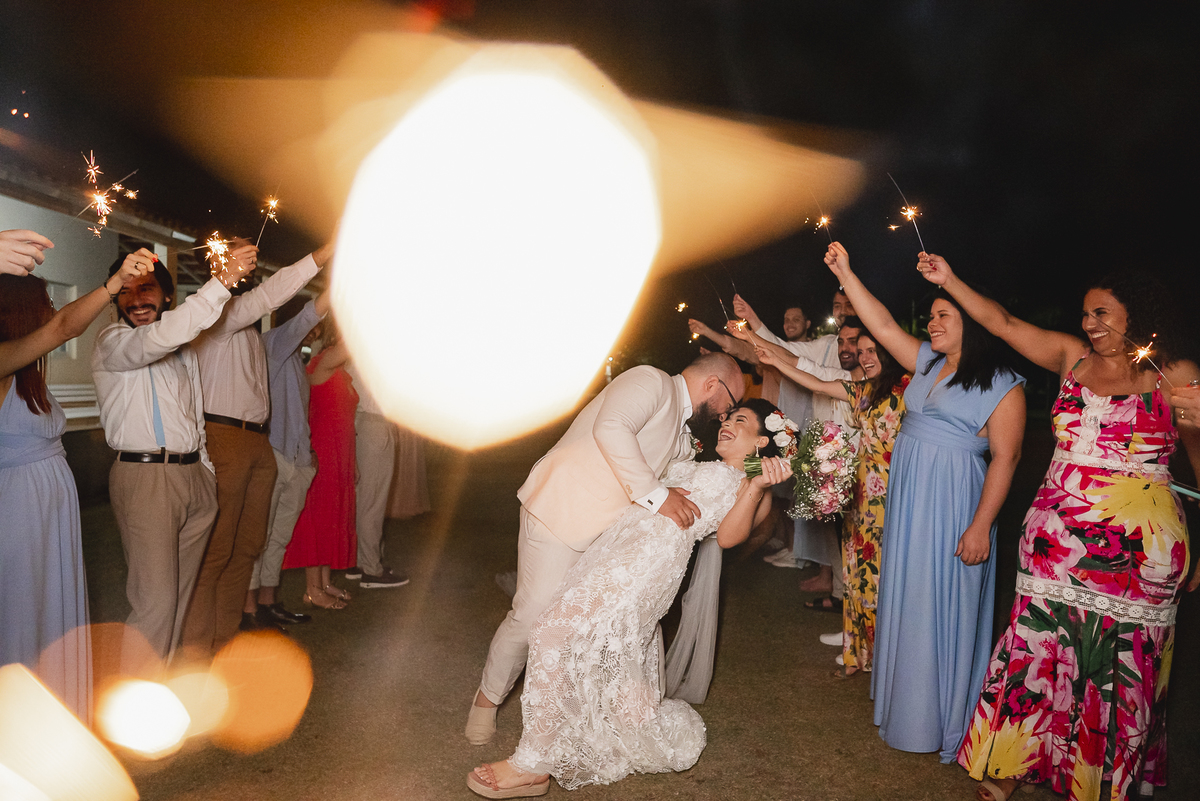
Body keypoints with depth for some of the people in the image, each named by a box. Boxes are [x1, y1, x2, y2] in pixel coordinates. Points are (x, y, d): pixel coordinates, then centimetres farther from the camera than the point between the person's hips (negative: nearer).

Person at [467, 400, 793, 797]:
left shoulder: (754, 487, 11)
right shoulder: (701, 467, 32)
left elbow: (729, 536, -8)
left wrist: (759, 488, -19)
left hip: (650, 559, -8)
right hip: (621, 545, 8)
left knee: (556, 631, -15)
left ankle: (533, 764, -7)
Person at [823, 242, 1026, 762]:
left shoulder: (1001, 386, -9)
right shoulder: (928, 364, 10)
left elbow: (1005, 457, -14)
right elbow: (883, 326, 9)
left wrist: (981, 526, -20)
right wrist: (845, 273, 4)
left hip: (952, 511, -7)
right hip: (907, 504, 7)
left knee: (945, 609, 2)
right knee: (906, 602, 14)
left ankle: (947, 724, 18)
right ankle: (905, 704, 30)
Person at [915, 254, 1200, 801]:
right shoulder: (1073, 357, 9)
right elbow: (1002, 322, 8)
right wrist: (950, 282, 0)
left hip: (1137, 547, -3)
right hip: (1056, 538, 3)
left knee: (1119, 666, 5)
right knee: (1036, 649, 7)